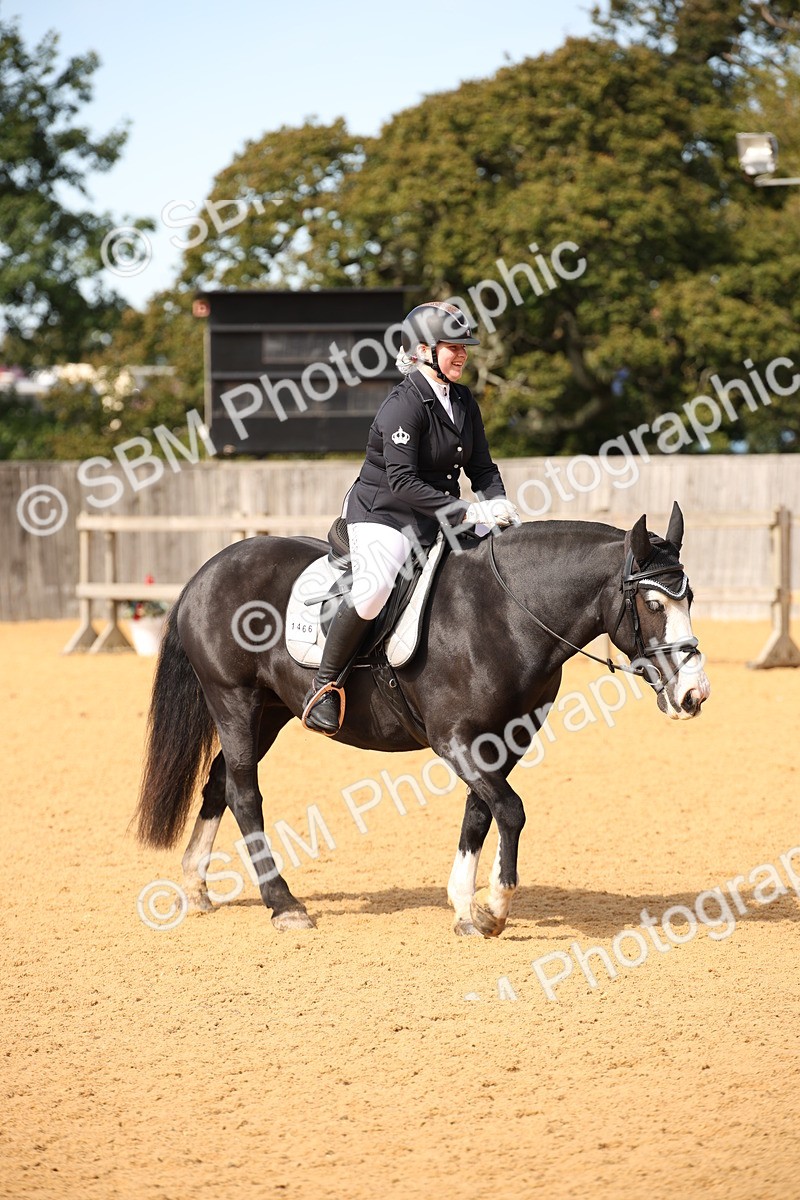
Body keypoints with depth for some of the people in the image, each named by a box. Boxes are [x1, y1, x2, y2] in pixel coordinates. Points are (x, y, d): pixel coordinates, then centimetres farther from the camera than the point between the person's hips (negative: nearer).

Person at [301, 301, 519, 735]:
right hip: (382, 515, -8)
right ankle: (323, 685, -17)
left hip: (438, 518, 8)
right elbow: (402, 481, -27)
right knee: (374, 589, -33)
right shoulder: (404, 405, -19)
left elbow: (482, 468, 12)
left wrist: (500, 504, -10)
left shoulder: (464, 402, 8)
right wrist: (466, 511, -31)